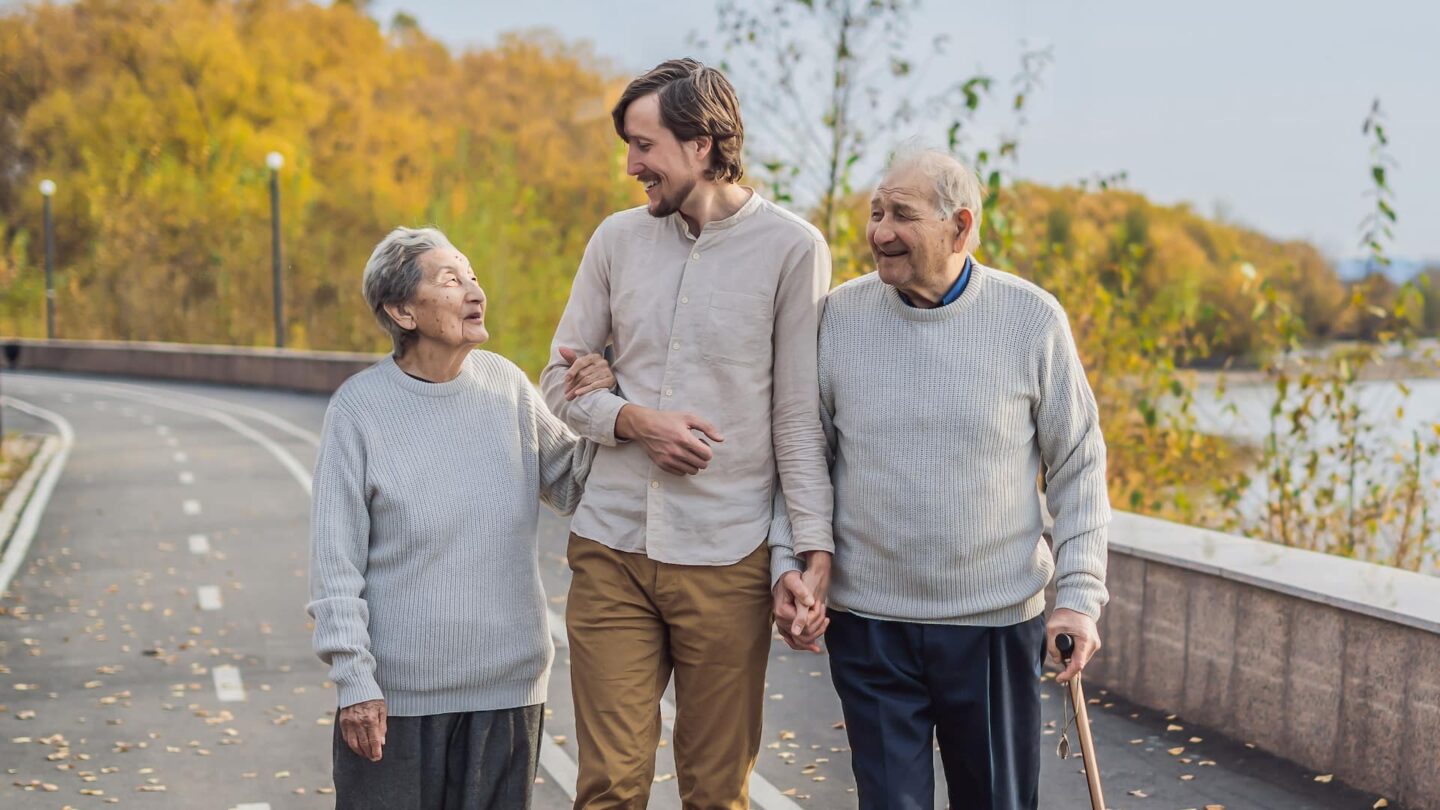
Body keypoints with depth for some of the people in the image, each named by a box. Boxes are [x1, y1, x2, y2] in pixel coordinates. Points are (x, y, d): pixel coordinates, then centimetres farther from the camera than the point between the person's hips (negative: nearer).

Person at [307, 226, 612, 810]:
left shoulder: (506, 386, 2)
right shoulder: (360, 407, -8)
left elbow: (571, 485, 11)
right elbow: (335, 559, -7)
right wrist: (354, 680, -10)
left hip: (507, 684, 3)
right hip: (397, 687, -3)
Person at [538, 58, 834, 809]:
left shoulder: (790, 248, -4)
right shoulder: (617, 239, 7)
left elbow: (800, 418, -3)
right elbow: (562, 381, 11)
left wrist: (813, 551, -8)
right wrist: (637, 421, -8)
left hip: (726, 558, -2)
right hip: (611, 549, 3)